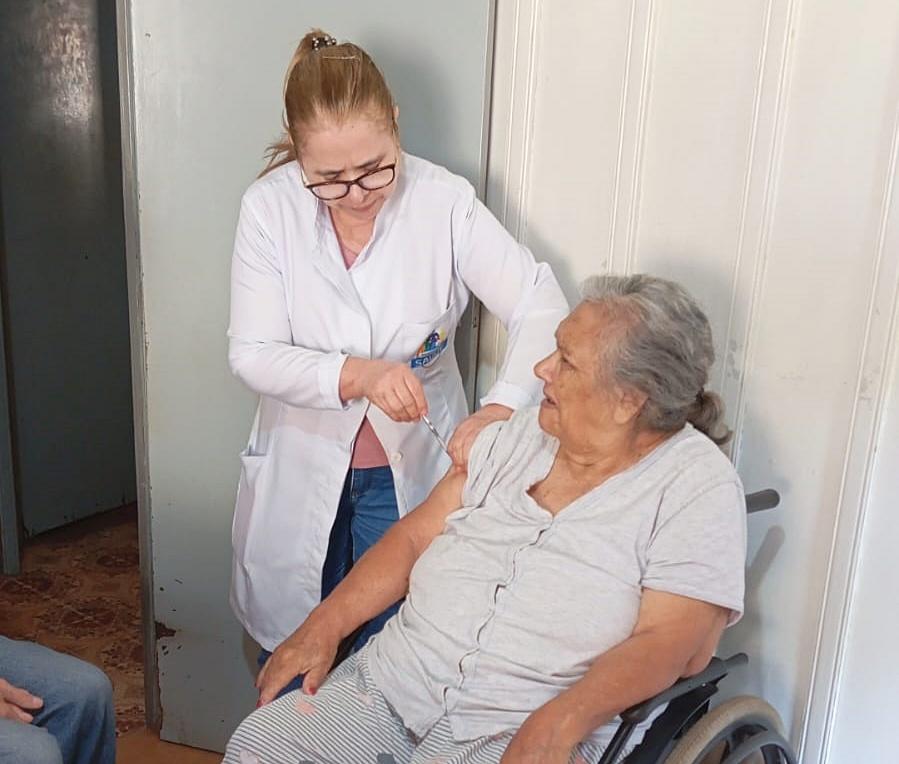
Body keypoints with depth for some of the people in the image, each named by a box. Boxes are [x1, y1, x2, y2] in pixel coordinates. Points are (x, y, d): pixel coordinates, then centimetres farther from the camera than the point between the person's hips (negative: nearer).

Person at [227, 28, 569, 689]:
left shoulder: (444, 201, -14)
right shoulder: (271, 207, -12)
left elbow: (542, 308, -15)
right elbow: (252, 354, -14)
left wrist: (499, 410, -31)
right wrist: (357, 375, -30)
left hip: (412, 470, 0)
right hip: (302, 471, 1)